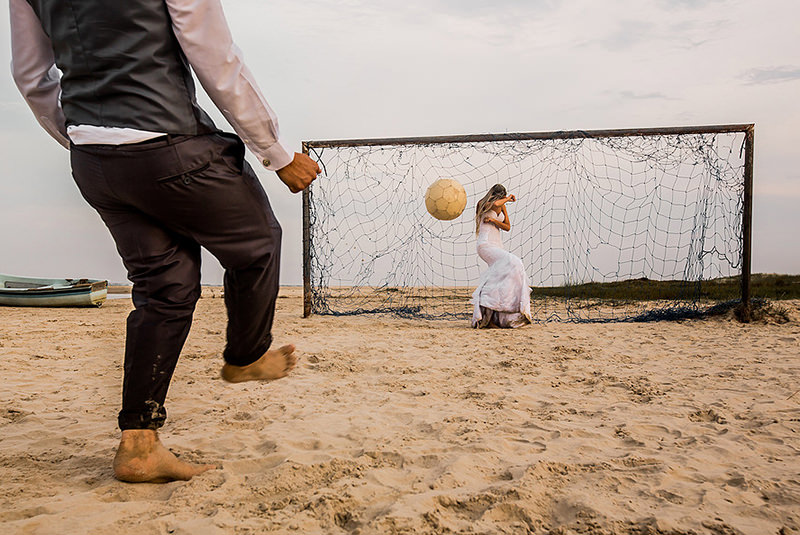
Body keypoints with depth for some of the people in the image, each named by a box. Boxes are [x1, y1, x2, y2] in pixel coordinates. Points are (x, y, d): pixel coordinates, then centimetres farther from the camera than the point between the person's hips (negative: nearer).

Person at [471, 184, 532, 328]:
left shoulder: (502, 206, 15)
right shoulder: (483, 205, -3)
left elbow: (507, 227, 8)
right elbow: (495, 205, -26)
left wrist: (493, 220, -9)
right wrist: (508, 198, -7)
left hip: (497, 246, 7)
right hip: (485, 245, -7)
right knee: (512, 264, -26)